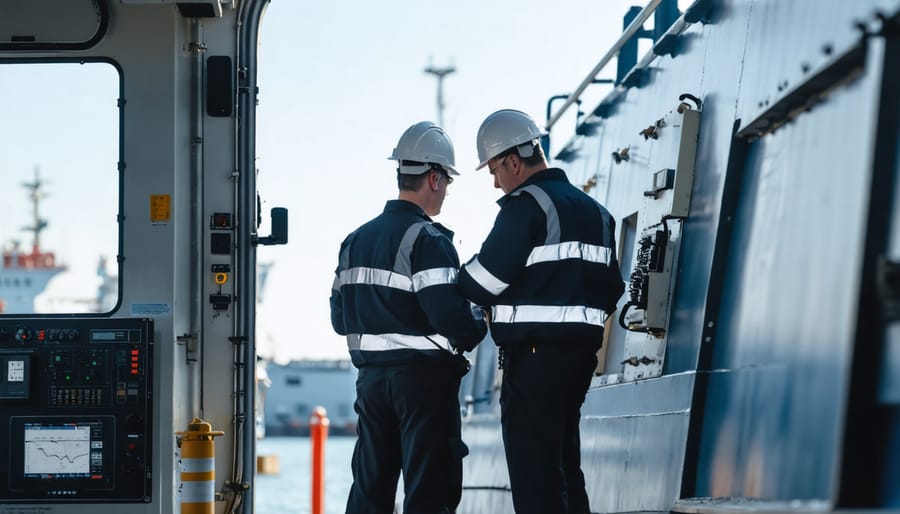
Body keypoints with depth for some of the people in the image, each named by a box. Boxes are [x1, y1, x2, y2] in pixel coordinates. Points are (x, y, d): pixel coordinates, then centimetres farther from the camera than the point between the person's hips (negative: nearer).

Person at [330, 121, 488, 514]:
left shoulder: (356, 240, 11)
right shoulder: (429, 241, -13)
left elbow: (340, 319, 14)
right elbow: (453, 318, -20)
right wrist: (480, 323, 0)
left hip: (371, 377, 7)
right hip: (423, 378, -7)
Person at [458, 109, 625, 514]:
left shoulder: (526, 205, -10)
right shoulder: (593, 210, 17)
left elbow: (486, 275, -14)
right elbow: (612, 287, 18)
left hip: (535, 354, -8)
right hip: (582, 350, 8)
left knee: (532, 465, -6)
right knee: (565, 460, 14)